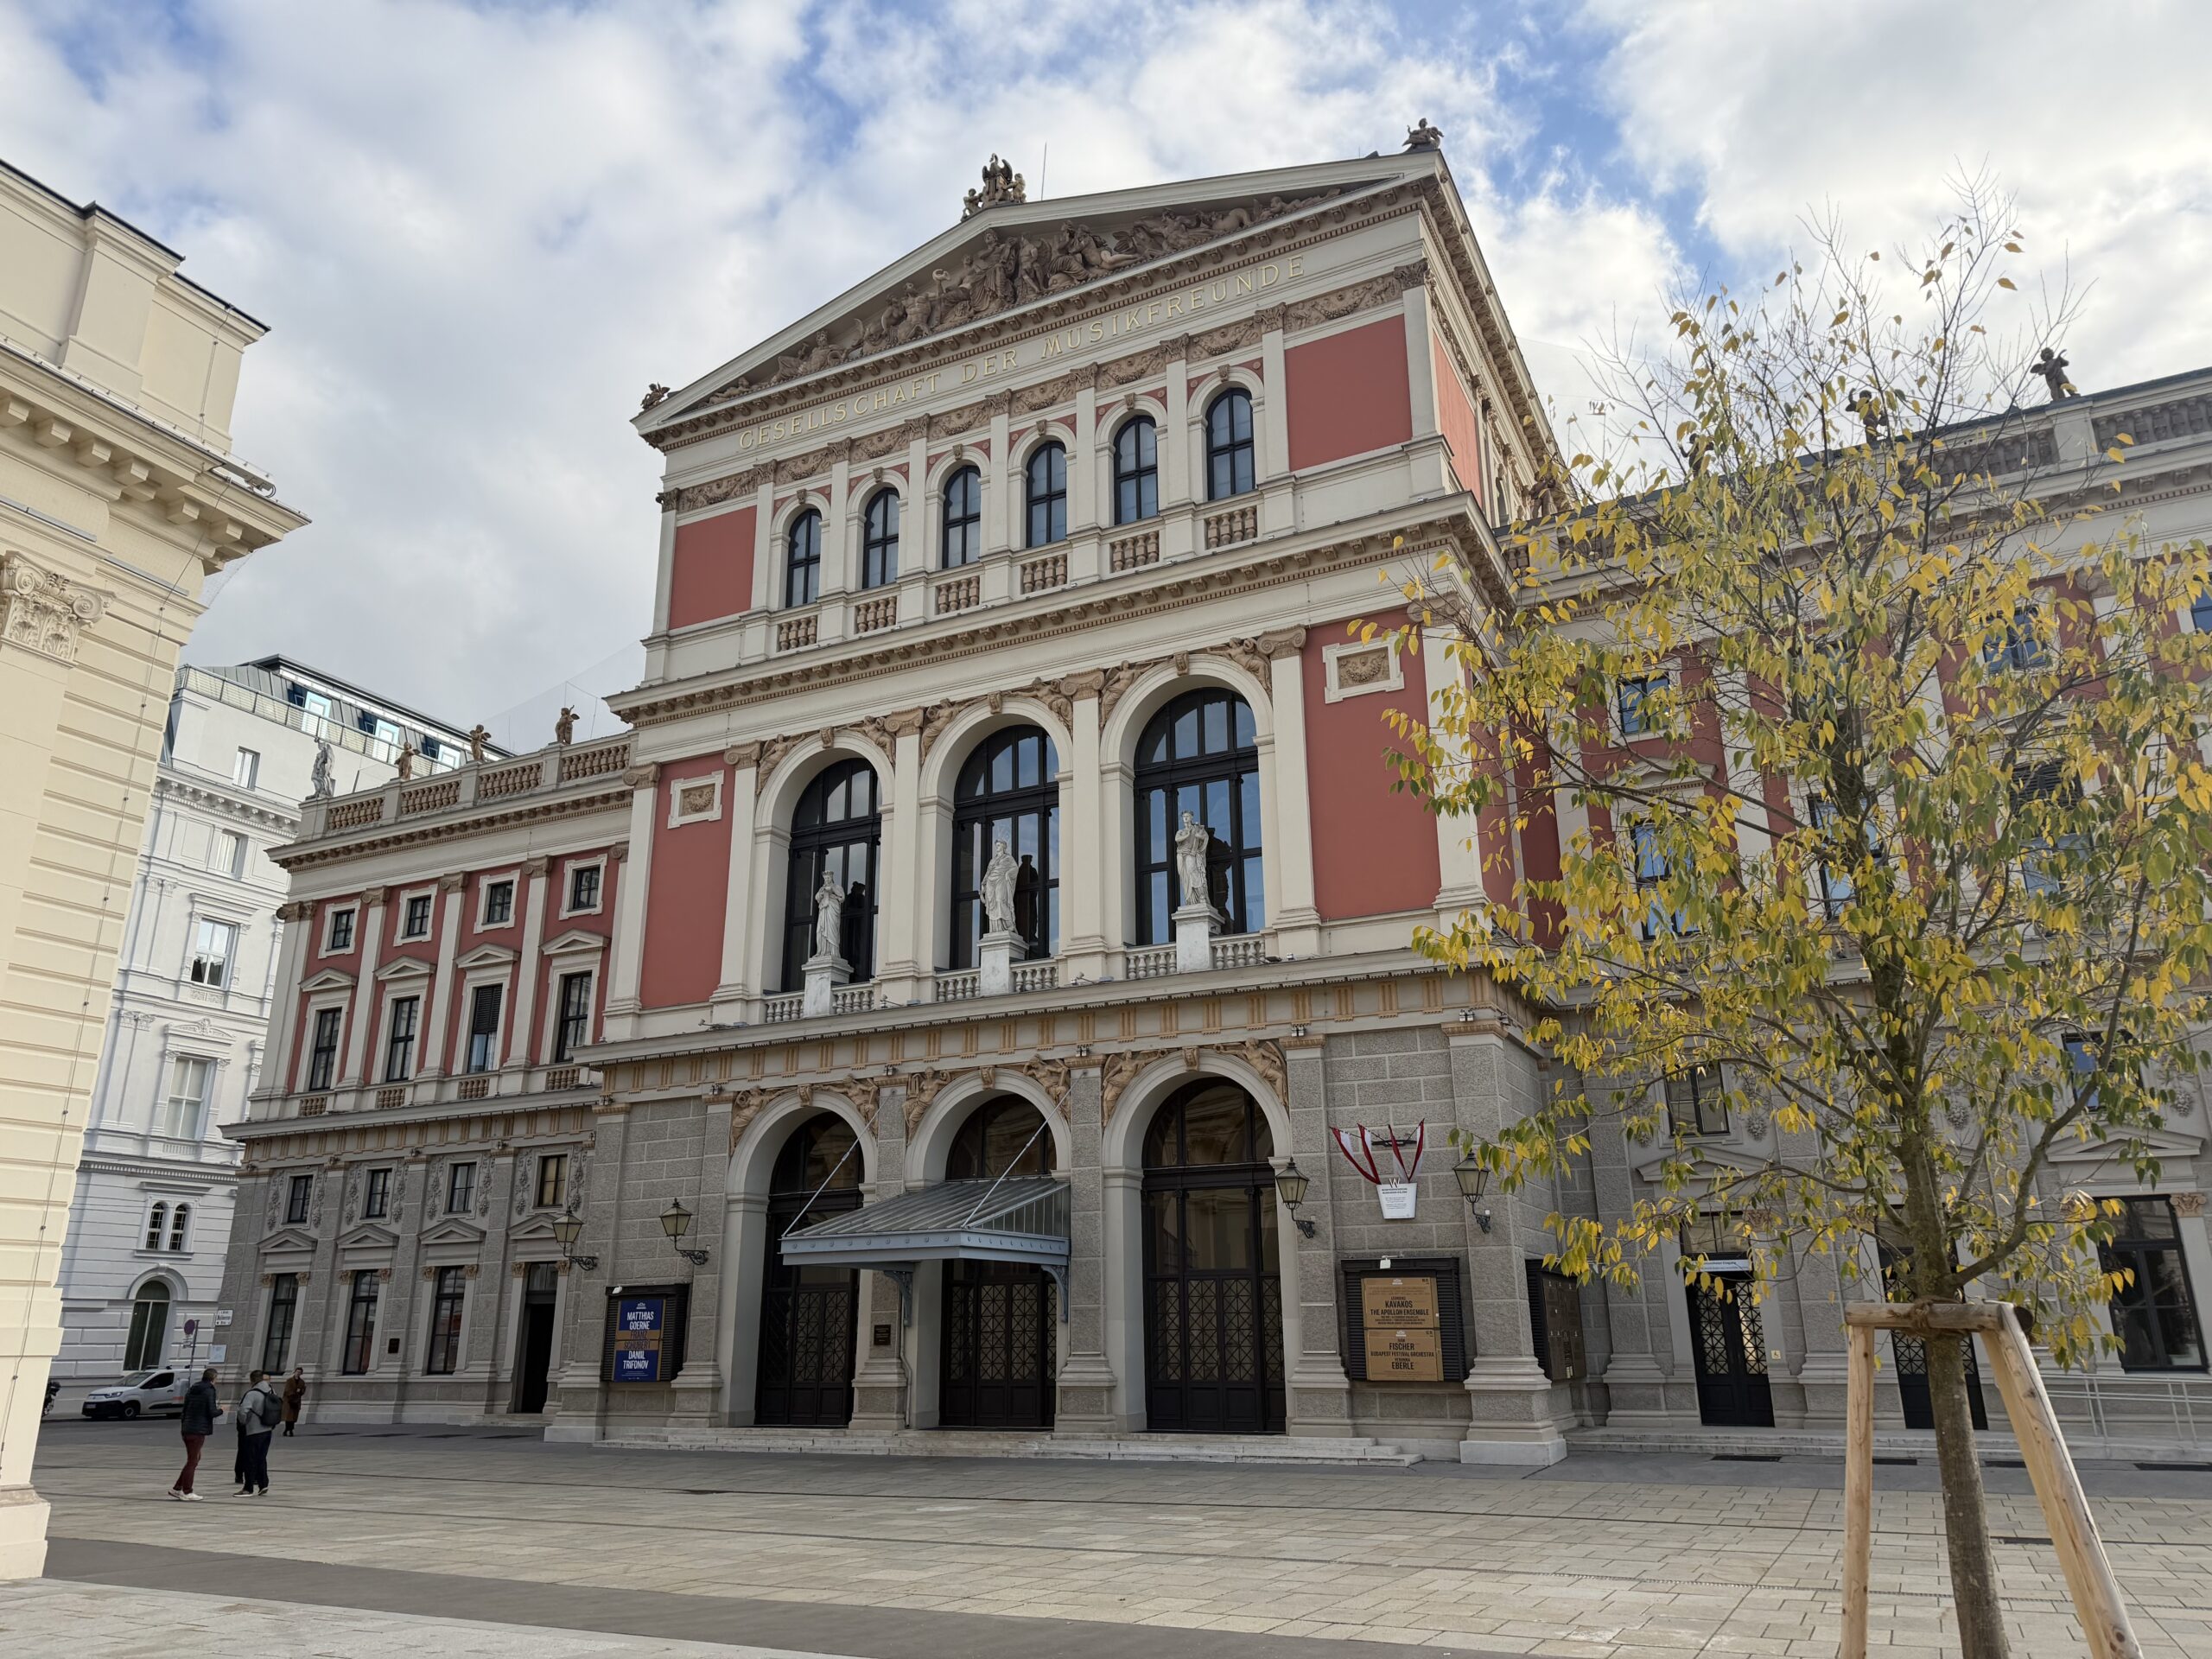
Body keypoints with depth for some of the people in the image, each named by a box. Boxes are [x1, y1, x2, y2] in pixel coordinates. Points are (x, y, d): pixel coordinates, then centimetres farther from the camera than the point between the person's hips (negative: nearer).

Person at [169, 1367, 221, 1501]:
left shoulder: (191, 1390, 12)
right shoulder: (209, 1391, -12)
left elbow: (185, 1409, 16)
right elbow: (212, 1412, -17)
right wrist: (221, 1410, 3)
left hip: (187, 1429, 8)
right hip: (198, 1431, -8)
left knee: (193, 1459, 18)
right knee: (193, 1460, 1)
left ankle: (177, 1488, 18)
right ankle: (187, 1492, 6)